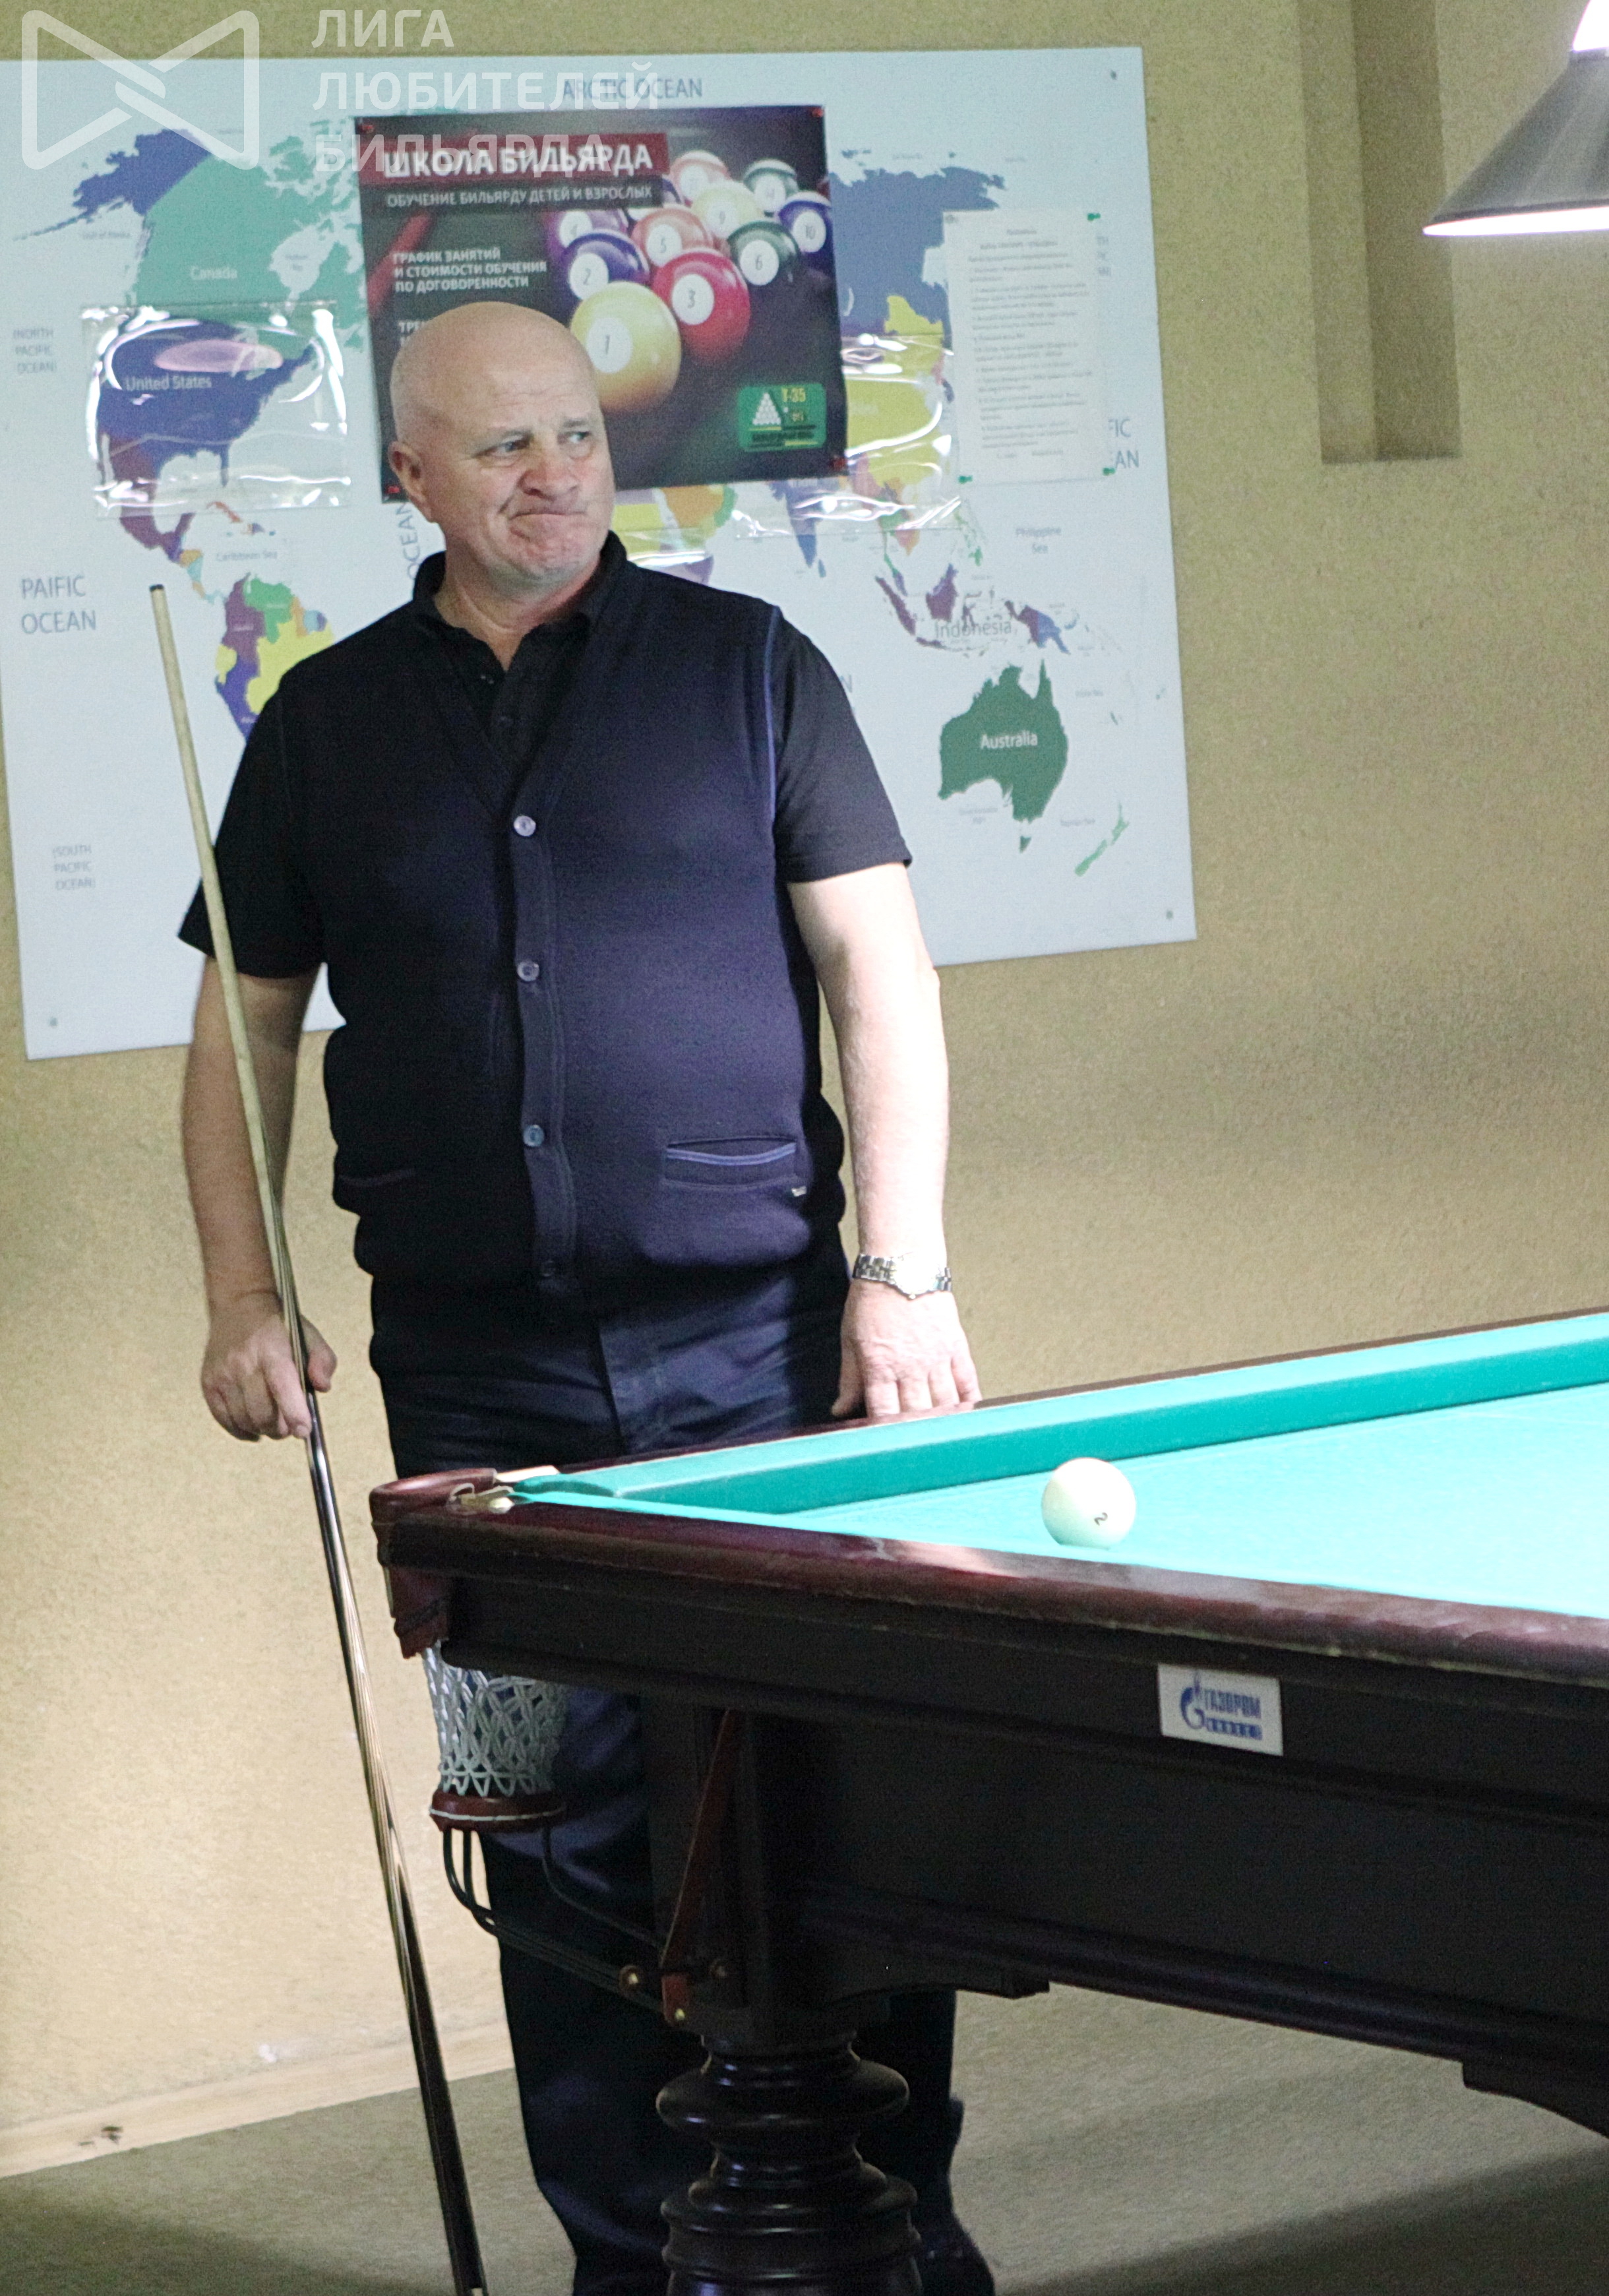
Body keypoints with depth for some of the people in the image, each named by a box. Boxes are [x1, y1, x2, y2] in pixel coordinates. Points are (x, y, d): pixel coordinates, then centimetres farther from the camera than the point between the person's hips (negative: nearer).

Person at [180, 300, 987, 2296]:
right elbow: (243, 1025, 13)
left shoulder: (743, 665, 4)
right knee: (558, 1833, 5)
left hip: (757, 1333, -2)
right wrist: (242, 1298, 3)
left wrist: (902, 1271, -8)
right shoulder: (328, 724, 9)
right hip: (480, 1371, 2)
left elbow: (877, 962, 0)